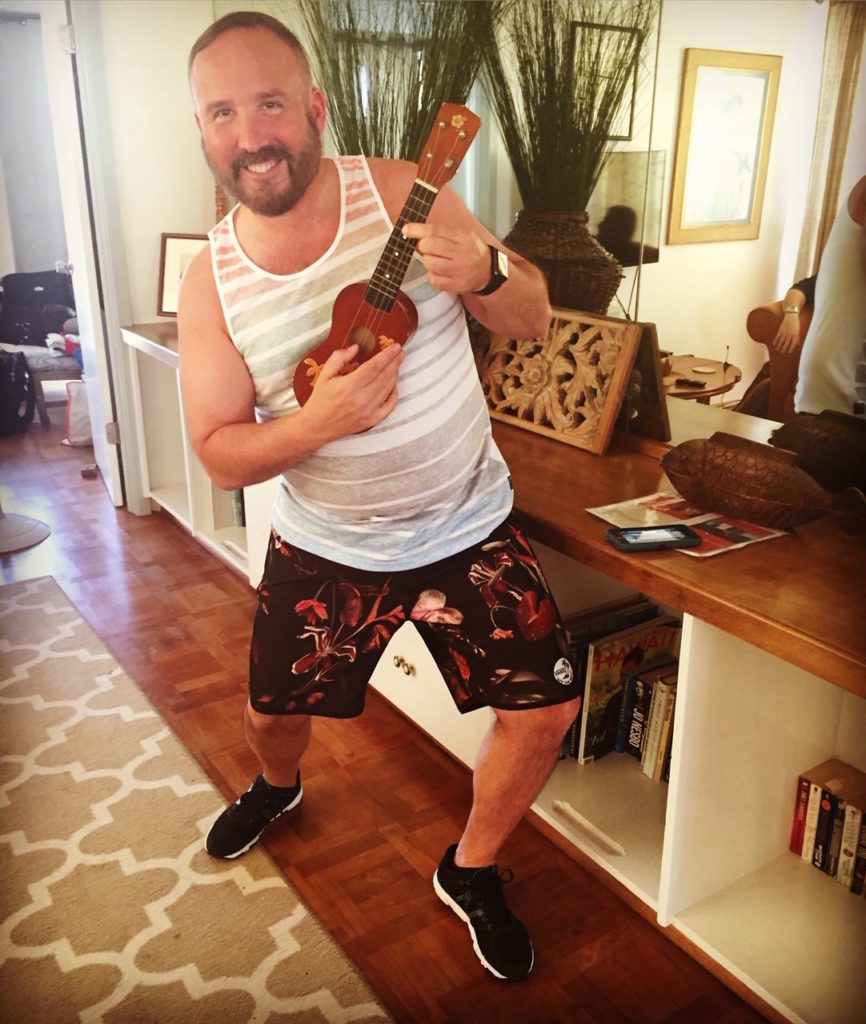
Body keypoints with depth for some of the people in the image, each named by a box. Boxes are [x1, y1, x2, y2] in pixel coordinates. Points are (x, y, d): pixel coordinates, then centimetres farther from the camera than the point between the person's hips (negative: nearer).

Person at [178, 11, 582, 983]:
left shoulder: (402, 192, -13)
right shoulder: (211, 280, -9)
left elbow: (533, 318, -7)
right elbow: (220, 454, -7)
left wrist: (484, 270, -30)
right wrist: (316, 421, -27)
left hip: (467, 528, -1)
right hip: (323, 547, 1)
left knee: (546, 708, -4)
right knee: (273, 710, 17)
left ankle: (470, 870, 26)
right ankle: (278, 785, 57)